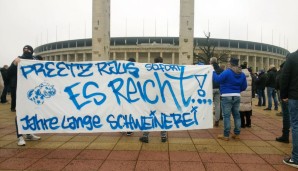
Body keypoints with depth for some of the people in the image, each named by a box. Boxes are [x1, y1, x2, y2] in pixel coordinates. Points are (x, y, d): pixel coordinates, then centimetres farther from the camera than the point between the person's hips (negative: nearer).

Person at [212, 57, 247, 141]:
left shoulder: (227, 72, -13)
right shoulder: (242, 74, 8)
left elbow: (217, 79, -15)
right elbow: (244, 86, 12)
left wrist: (213, 72, 0)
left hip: (227, 96, -6)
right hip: (237, 96, 6)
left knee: (226, 116, -2)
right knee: (236, 115, 14)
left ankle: (226, 135, 2)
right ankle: (237, 134, 20)